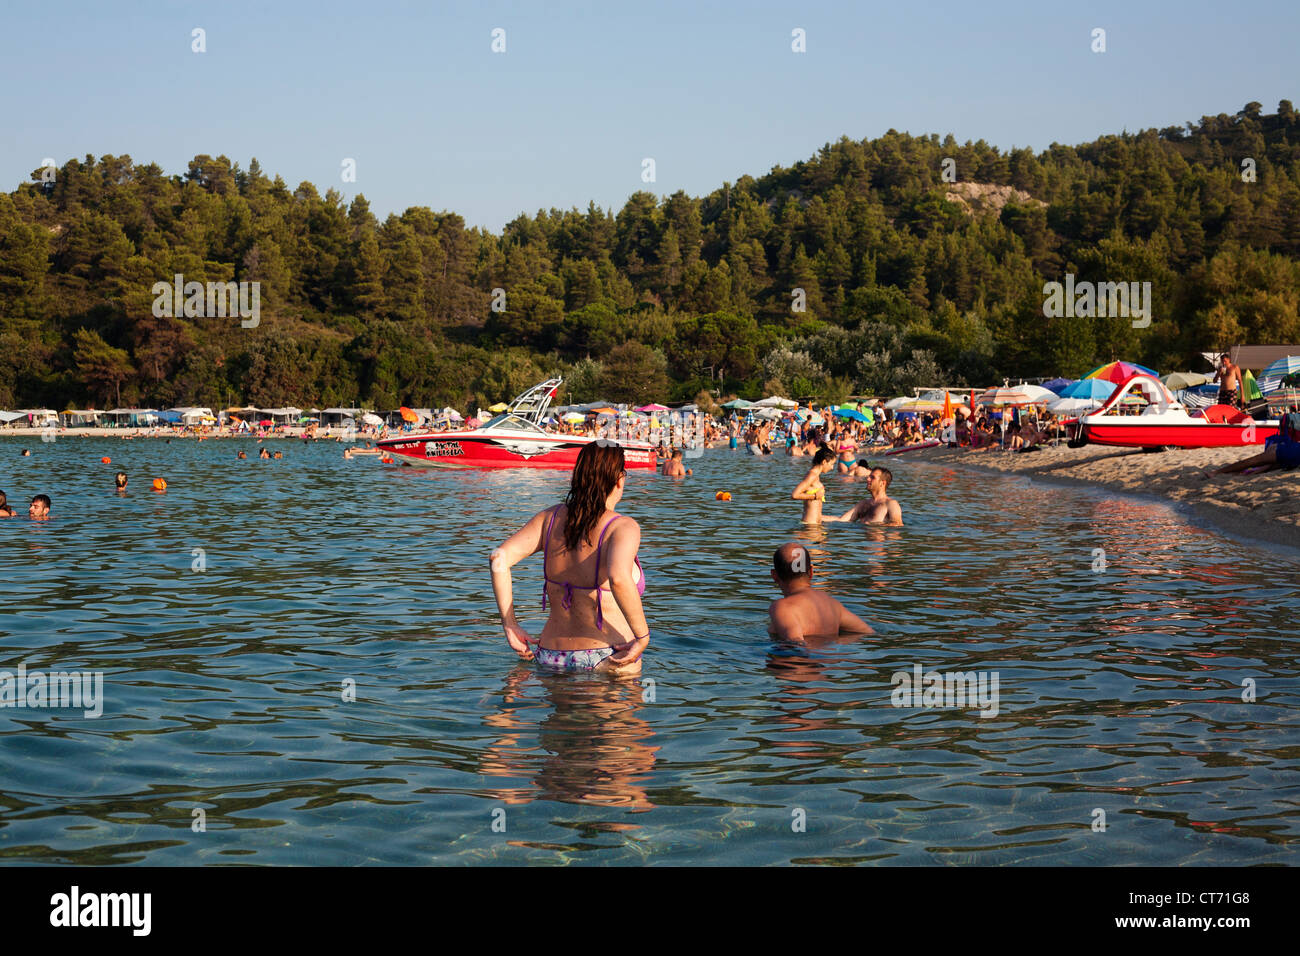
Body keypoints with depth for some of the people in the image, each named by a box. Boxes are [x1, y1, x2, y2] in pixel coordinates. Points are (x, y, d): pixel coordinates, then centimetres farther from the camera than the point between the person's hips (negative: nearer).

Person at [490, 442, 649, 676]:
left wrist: (510, 625, 1)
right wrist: (642, 636, -22)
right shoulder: (623, 528, -14)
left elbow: (499, 558, -5)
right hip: (608, 662, -6)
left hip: (551, 657, 6)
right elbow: (618, 578, -34)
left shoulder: (551, 518, 3)